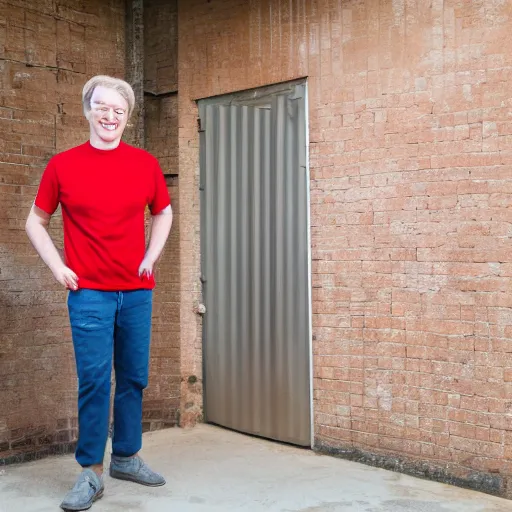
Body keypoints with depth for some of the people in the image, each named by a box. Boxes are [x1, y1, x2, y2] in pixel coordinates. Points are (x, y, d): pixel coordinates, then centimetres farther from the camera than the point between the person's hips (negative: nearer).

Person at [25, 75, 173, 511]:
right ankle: (91, 473, 9)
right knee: (94, 381, -4)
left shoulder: (145, 164, 4)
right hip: (89, 291, -3)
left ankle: (127, 457, 27)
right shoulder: (63, 165, -1)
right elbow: (36, 222, 8)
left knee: (134, 378, 10)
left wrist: (151, 256, 8)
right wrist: (57, 266, -2)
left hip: (137, 290, 3)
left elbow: (163, 213, 19)